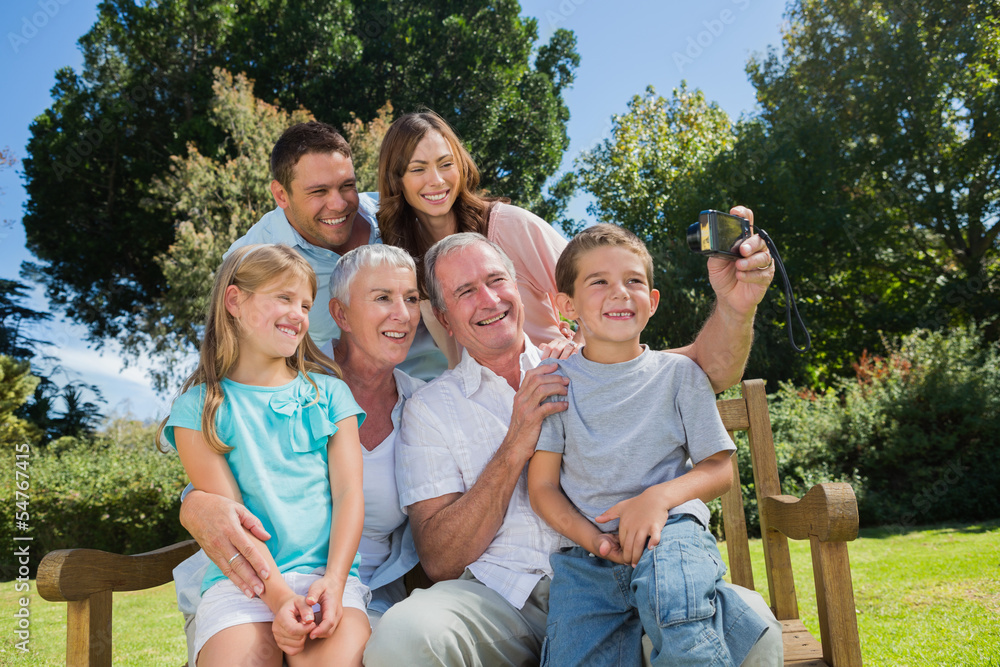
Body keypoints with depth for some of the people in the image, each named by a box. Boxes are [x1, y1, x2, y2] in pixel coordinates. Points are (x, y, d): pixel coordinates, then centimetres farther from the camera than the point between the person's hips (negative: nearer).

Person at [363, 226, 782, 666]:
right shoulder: (427, 409, 7)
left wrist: (734, 305, -25)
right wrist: (514, 449, -12)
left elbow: (707, 369, -2)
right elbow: (439, 562, -2)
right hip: (498, 593, -1)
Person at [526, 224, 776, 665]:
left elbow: (719, 469, 6)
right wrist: (595, 539, -14)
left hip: (670, 530, -1)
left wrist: (660, 497, -15)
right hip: (586, 551, 1)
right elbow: (542, 486, 4)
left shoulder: (678, 373, 7)